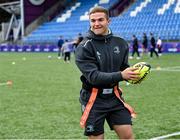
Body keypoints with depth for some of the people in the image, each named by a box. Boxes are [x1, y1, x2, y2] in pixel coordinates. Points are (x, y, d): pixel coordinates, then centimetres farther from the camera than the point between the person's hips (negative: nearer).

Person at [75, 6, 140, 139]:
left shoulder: (120, 43, 2)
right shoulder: (84, 47, -12)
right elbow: (93, 76, -22)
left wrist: (134, 73, -12)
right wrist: (121, 75, -32)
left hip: (114, 97, 4)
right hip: (94, 100, -4)